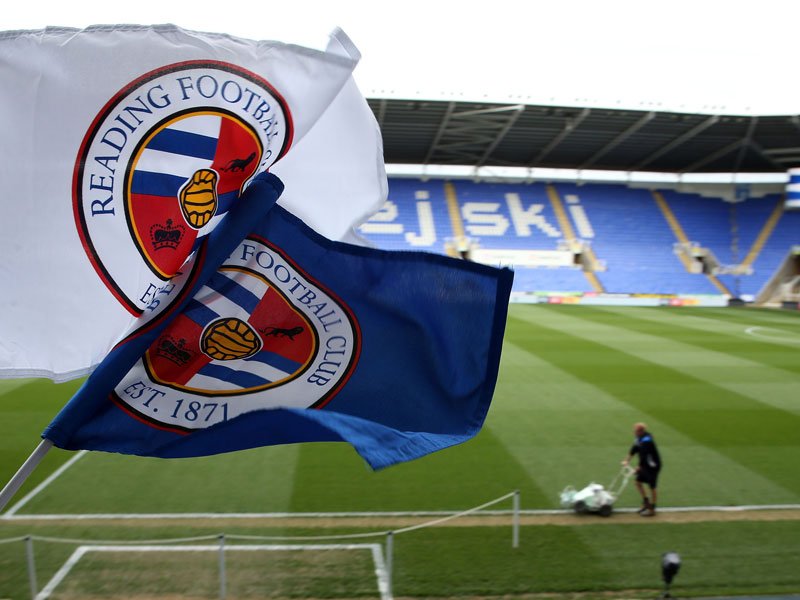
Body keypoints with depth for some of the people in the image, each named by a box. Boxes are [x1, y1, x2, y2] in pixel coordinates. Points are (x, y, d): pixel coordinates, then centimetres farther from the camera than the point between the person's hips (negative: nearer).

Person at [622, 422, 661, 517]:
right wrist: (627, 460, 5)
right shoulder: (640, 438, 1)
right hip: (645, 465, 9)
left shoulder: (647, 441, -28)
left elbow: (644, 456, -27)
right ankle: (646, 503, 28)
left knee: (652, 487, 3)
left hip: (652, 466, -9)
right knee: (638, 482, 13)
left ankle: (652, 510, 15)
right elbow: (634, 449, 8)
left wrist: (639, 467, -18)